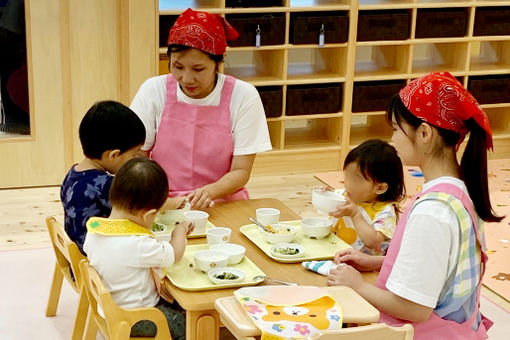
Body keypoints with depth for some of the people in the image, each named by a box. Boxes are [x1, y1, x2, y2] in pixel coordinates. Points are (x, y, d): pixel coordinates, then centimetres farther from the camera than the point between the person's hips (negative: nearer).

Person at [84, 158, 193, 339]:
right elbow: (174, 254, -16)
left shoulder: (93, 229, -9)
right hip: (134, 320, -8)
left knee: (177, 304, 19)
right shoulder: (138, 245, -32)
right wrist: (180, 231, 4)